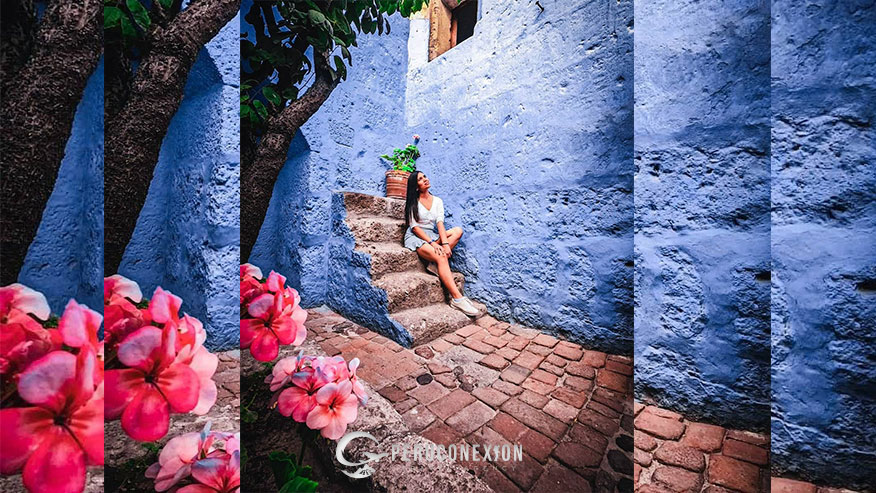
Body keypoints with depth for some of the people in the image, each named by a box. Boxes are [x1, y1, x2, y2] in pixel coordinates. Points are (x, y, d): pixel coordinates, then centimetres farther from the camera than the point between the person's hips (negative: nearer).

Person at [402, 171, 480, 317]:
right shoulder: (412, 202, 0)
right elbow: (414, 227, -9)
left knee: (458, 230, -20)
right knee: (442, 257, -32)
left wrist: (445, 243, -22)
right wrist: (432, 243, -22)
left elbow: (440, 223, -5)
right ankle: (457, 298, -35)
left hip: (432, 235, 5)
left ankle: (434, 264, -24)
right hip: (415, 237, -5)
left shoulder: (437, 201, 10)